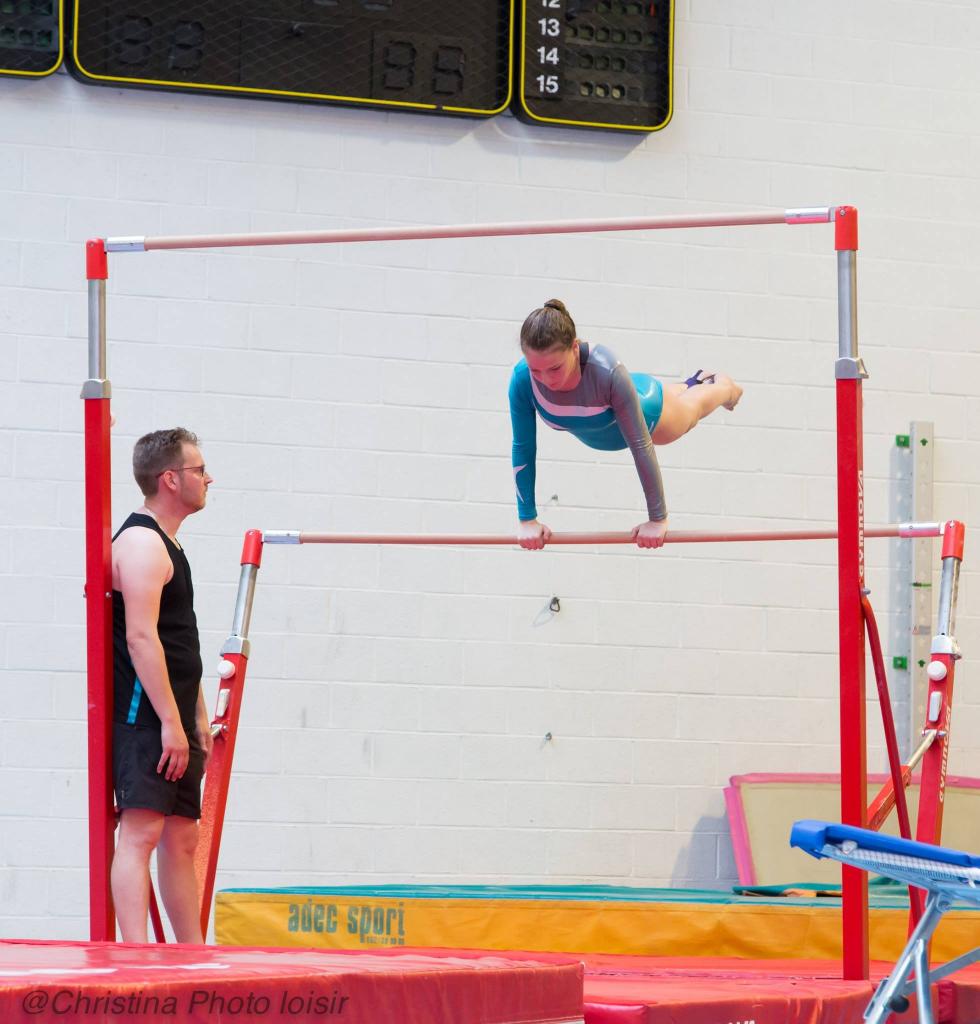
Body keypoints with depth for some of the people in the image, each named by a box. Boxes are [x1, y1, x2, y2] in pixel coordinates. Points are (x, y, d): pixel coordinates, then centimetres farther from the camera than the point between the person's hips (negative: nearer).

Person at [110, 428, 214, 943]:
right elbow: (140, 637, -20)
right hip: (145, 718, -10)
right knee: (141, 831, -14)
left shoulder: (165, 543, 21)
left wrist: (198, 717, 22)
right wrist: (171, 722, -23)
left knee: (182, 839, 12)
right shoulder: (141, 543, -12)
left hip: (172, 721, 10)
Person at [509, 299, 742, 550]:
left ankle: (724, 386, 67)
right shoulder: (523, 379, -40)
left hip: (647, 413, -3)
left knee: (693, 406, 33)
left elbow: (640, 445, -39)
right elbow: (523, 448, -27)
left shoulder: (607, 371, -48)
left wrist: (657, 519, -33)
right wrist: (527, 519, -24)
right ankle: (694, 382, 71)